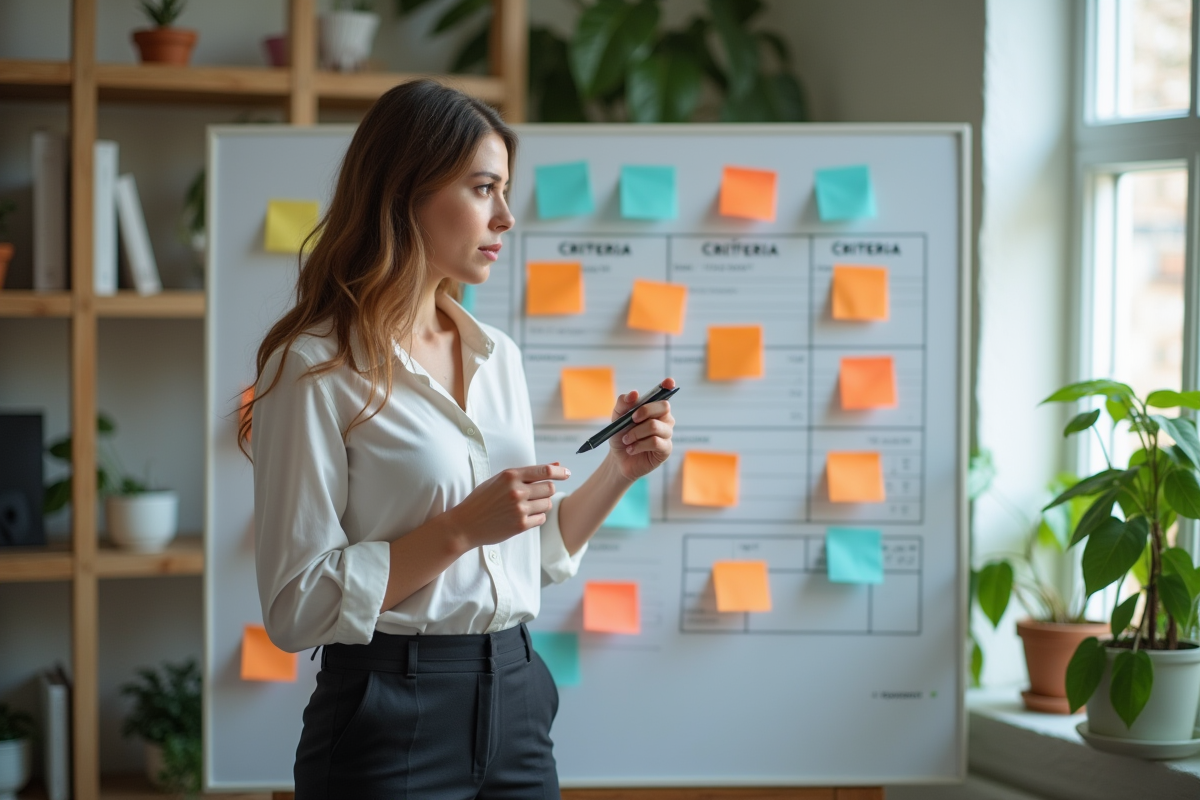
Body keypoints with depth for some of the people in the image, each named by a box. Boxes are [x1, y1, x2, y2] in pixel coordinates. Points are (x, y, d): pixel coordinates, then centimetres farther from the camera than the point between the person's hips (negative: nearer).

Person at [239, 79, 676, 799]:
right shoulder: (317, 369, -11)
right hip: (392, 714, -6)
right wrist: (462, 529, -20)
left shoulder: (498, 356, 10)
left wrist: (620, 470, 2)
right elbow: (297, 609, -15)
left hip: (516, 701, 6)